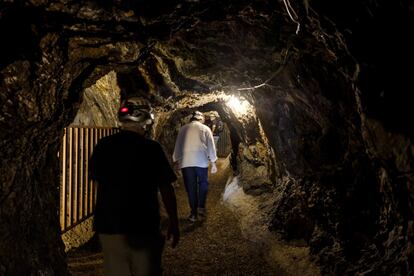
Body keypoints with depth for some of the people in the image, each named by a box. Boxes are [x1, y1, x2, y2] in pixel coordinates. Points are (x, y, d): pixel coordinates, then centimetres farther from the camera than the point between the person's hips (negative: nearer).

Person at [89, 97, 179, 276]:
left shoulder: (102, 146, 2)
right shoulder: (151, 148, -10)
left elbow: (96, 181, 14)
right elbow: (165, 188, -8)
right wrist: (174, 222, 2)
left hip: (108, 224, 4)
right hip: (143, 226, -4)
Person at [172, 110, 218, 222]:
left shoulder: (183, 129, 12)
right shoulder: (205, 128, 8)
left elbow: (177, 145, 14)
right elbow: (211, 146, 5)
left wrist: (176, 160, 21)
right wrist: (213, 162, 8)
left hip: (185, 162, 1)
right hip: (201, 161, -1)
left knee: (190, 187, 6)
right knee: (203, 183, 14)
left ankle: (194, 213, 7)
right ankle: (201, 208, 2)